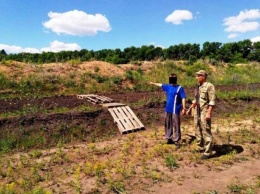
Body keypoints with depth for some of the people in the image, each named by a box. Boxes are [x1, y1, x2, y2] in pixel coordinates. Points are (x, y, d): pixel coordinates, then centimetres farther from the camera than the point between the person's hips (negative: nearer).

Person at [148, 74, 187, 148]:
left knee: (176, 125, -5)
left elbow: (183, 98, -12)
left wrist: (183, 108, -18)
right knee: (167, 124, 14)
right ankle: (169, 138, 27)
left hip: (175, 110, -7)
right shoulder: (168, 87, 12)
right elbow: (161, 85, 29)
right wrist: (153, 83, 43)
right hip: (168, 109, 7)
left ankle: (176, 141, 3)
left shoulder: (180, 88, -7)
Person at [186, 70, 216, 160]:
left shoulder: (209, 86, -12)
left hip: (205, 112, -9)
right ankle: (200, 148, 30)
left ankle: (207, 152, 2)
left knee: (206, 132, -5)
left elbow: (212, 101, -18)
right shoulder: (198, 86, 13)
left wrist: (209, 113, -24)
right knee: (198, 130, 16)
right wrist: (190, 109, 22)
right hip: (197, 112, 9)